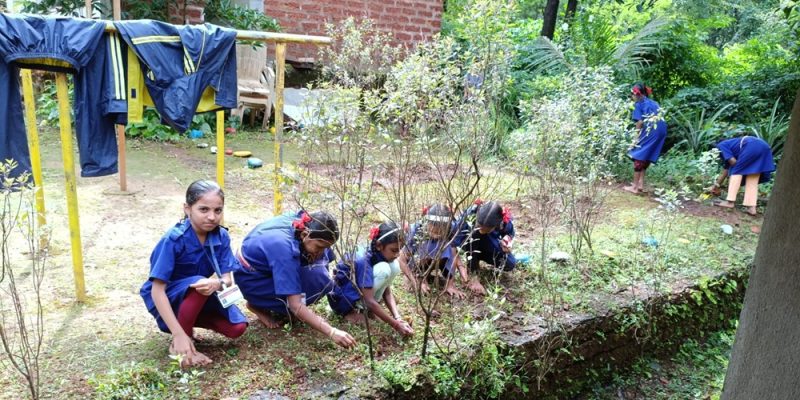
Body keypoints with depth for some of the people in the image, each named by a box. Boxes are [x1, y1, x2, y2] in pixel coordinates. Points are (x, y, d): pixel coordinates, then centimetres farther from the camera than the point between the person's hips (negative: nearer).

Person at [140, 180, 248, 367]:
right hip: (168, 298, -4)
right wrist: (179, 334, -37)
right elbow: (157, 290, -29)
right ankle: (177, 345, -16)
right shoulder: (174, 240, -27)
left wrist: (217, 284, -43)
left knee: (237, 328, -15)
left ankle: (190, 318, 10)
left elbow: (227, 278, -15)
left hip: (200, 298, 5)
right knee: (197, 285, -35)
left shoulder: (221, 236, -13)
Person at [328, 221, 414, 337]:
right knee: (384, 270, -27)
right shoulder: (363, 261, -31)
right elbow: (369, 301, -32)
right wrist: (396, 325, -31)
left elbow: (386, 290, -5)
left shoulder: (378, 256, -7)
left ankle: (365, 307, -1)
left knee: (395, 266, -11)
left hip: (360, 295, 7)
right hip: (342, 299, -7)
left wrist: (397, 317, -19)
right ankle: (351, 310, -12)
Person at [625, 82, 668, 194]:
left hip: (651, 130, -7)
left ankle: (635, 187, 3)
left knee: (638, 156, 2)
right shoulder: (653, 102, 25)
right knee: (646, 156, 18)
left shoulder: (638, 104, 5)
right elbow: (657, 118, 17)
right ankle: (640, 184, 19)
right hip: (661, 129, 7)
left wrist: (636, 135, 5)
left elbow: (640, 121, -6)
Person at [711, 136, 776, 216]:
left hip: (752, 146, -9)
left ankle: (730, 202, -3)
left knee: (736, 172, 2)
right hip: (764, 146, 9)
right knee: (753, 179, 9)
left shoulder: (720, 146, 9)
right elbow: (726, 170, 36)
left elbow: (733, 161, -2)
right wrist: (717, 185, 44)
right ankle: (751, 207, 2)